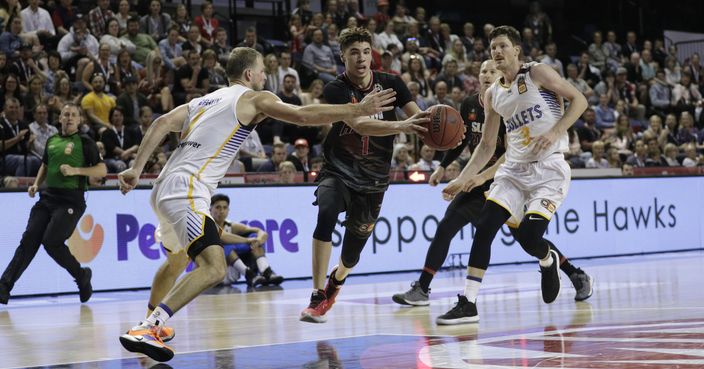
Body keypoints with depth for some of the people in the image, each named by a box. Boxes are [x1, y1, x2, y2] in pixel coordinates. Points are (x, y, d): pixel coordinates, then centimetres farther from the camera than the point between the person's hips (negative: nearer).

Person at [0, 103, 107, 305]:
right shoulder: (51, 141, 16)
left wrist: (76, 170, -16)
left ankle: (81, 276, 7)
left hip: (70, 200, -5)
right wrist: (36, 184, 17)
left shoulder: (85, 143, 0)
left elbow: (102, 169, -5)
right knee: (28, 240, -6)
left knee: (51, 241, -17)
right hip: (47, 197, 5)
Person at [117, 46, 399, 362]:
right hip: (187, 191, -9)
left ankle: (151, 323, 47)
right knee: (213, 268, -22)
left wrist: (136, 169, 4)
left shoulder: (204, 100, 23)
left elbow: (163, 123, 9)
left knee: (176, 260, 33)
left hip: (165, 189, 9)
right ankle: (145, 330, -31)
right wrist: (359, 110, -4)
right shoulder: (253, 98, 2)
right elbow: (303, 115, -9)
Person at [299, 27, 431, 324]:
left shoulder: (390, 84, -4)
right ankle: (317, 297, -27)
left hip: (373, 177, 3)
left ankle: (337, 279, 47)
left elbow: (418, 118, -8)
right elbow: (359, 125, -31)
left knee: (353, 252, 9)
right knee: (327, 215, -33)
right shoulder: (336, 90, -16)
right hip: (338, 169, -3)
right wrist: (400, 126, -45)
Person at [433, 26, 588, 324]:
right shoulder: (493, 95, 12)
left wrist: (554, 132, -18)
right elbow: (487, 146, 17)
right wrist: (463, 179, 6)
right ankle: (468, 303, -9)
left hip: (549, 167, -5)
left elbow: (579, 100, -5)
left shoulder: (537, 73, -4)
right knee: (484, 227, -11)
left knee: (529, 236, -16)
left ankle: (548, 261, 22)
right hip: (514, 168, 6)